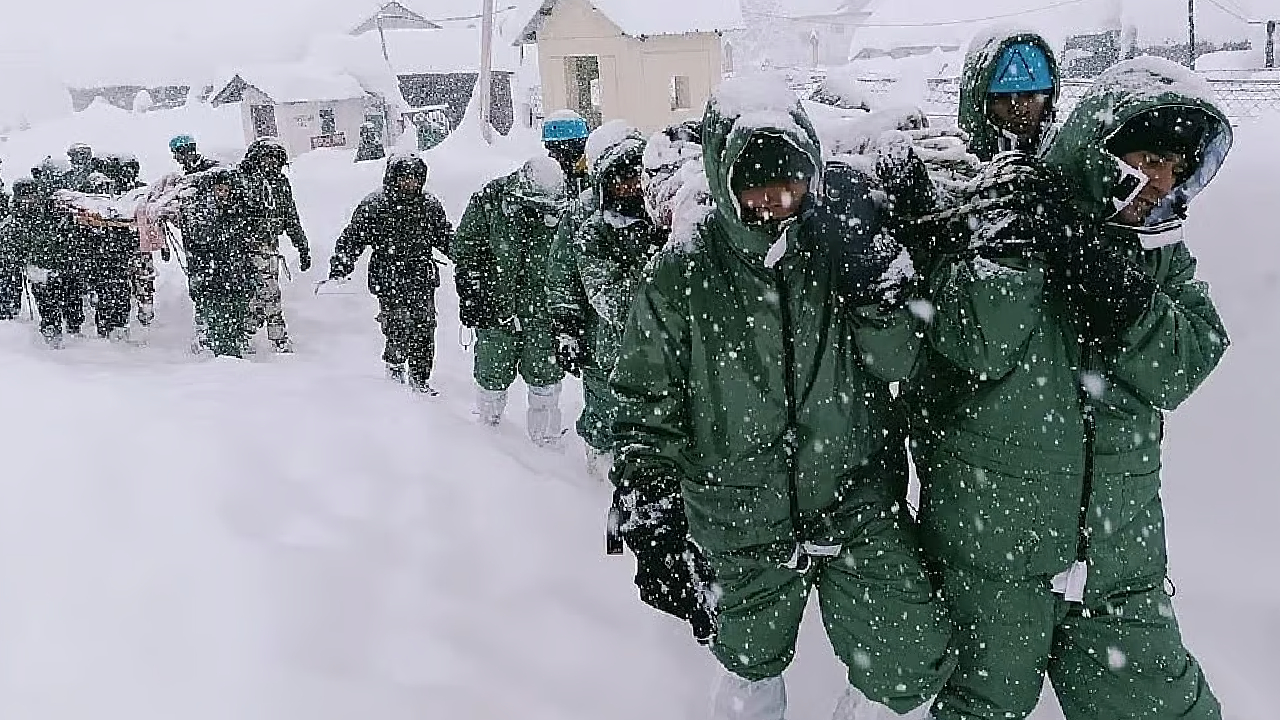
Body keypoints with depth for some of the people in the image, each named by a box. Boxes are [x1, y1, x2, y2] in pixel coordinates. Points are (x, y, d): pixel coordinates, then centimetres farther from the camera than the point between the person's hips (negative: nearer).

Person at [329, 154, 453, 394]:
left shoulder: (430, 205, 8)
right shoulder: (373, 207, -3)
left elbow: (445, 238, 21)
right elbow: (352, 239, -1)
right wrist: (340, 269, -11)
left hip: (423, 280, 3)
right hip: (389, 282, -3)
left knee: (424, 330, 2)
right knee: (399, 331, -7)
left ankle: (420, 378, 18)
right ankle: (394, 364, 24)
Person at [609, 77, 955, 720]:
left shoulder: (843, 241, -5)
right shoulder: (683, 271, -9)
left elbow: (897, 365, -7)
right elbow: (646, 400, -5)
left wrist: (873, 280, -23)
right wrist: (646, 513, -10)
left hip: (858, 500, 1)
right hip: (744, 519, 0)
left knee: (913, 666, -5)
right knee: (754, 664, 18)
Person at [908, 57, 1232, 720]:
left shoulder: (1162, 257, 7)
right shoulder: (997, 219, -8)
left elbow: (1179, 367, -11)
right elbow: (973, 345, -21)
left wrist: (1097, 271, -22)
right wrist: (1010, 243, -30)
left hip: (1121, 554, 4)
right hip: (991, 546, -4)